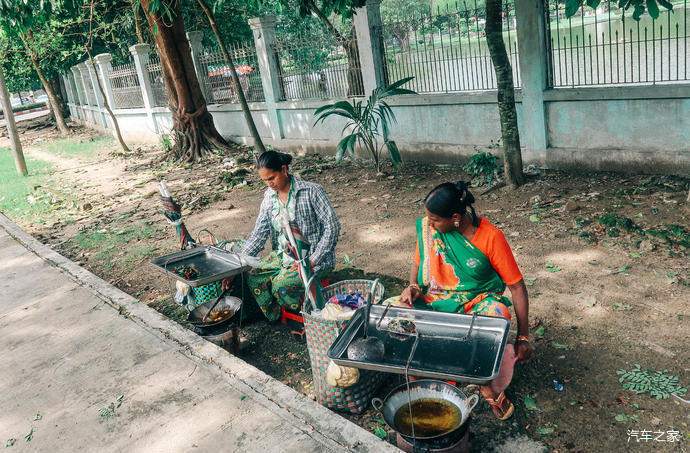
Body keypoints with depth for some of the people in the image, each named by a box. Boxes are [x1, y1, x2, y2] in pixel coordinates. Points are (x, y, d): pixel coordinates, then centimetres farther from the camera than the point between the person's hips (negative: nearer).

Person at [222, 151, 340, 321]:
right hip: (283, 256, 7)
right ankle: (278, 317, 0)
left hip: (314, 258, -6)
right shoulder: (269, 196, 4)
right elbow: (258, 234, 3)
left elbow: (332, 226, -15)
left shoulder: (311, 191, -13)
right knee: (252, 275, -15)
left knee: (281, 285, -28)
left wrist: (312, 261, -20)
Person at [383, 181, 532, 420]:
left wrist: (523, 336, -13)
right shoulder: (426, 227, -6)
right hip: (434, 299, 3)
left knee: (497, 315, -38)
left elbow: (516, 285, -12)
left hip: (477, 301, -3)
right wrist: (414, 286, -11)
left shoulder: (490, 237, -17)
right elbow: (418, 264, 11)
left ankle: (487, 386, -9)